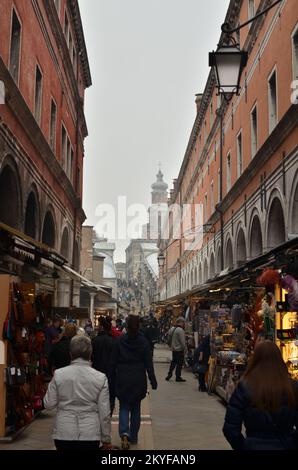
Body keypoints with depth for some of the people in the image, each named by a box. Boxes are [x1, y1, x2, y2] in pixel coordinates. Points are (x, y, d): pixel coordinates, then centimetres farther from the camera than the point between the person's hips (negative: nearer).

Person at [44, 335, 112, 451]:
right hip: (91, 435, 0)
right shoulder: (100, 378, -6)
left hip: (64, 435, 1)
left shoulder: (58, 375, -6)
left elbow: (49, 404, 1)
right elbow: (105, 413, -4)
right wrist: (106, 439, 7)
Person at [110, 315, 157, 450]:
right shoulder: (143, 342, -6)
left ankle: (124, 433, -15)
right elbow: (149, 364, -5)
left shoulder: (120, 341, -6)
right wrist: (153, 381, 1)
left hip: (122, 379, -1)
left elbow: (114, 363, -2)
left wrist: (112, 382, 7)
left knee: (124, 407, 8)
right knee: (136, 408, 15)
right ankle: (133, 437, 23)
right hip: (138, 380, 1)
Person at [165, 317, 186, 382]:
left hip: (174, 349, 8)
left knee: (173, 362, 18)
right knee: (179, 363, 1)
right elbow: (182, 341, -19)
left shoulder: (172, 329, 7)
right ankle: (178, 377, 7)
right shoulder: (180, 330, -20)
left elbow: (169, 339, 13)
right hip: (179, 350, -8)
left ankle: (169, 375, 19)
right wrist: (184, 348, -8)